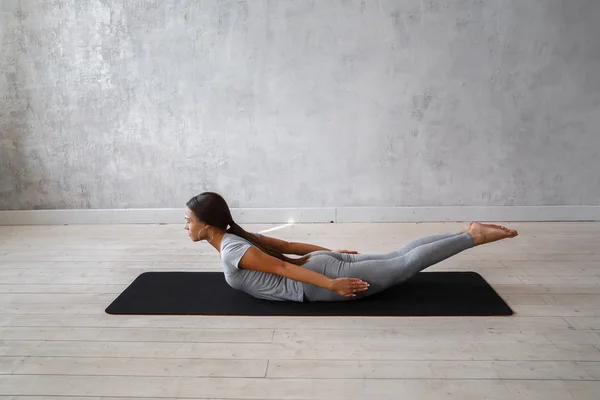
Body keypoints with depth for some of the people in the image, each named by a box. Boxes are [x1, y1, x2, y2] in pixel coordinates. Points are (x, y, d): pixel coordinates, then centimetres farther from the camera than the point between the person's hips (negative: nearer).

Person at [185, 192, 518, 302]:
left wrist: (331, 284, -23)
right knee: (398, 258, 12)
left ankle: (474, 237, 1)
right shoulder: (237, 236, 15)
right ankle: (467, 234, 16)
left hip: (322, 276, -8)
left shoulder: (231, 251, -14)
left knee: (406, 265, -4)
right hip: (324, 264, 8)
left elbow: (282, 267, -21)